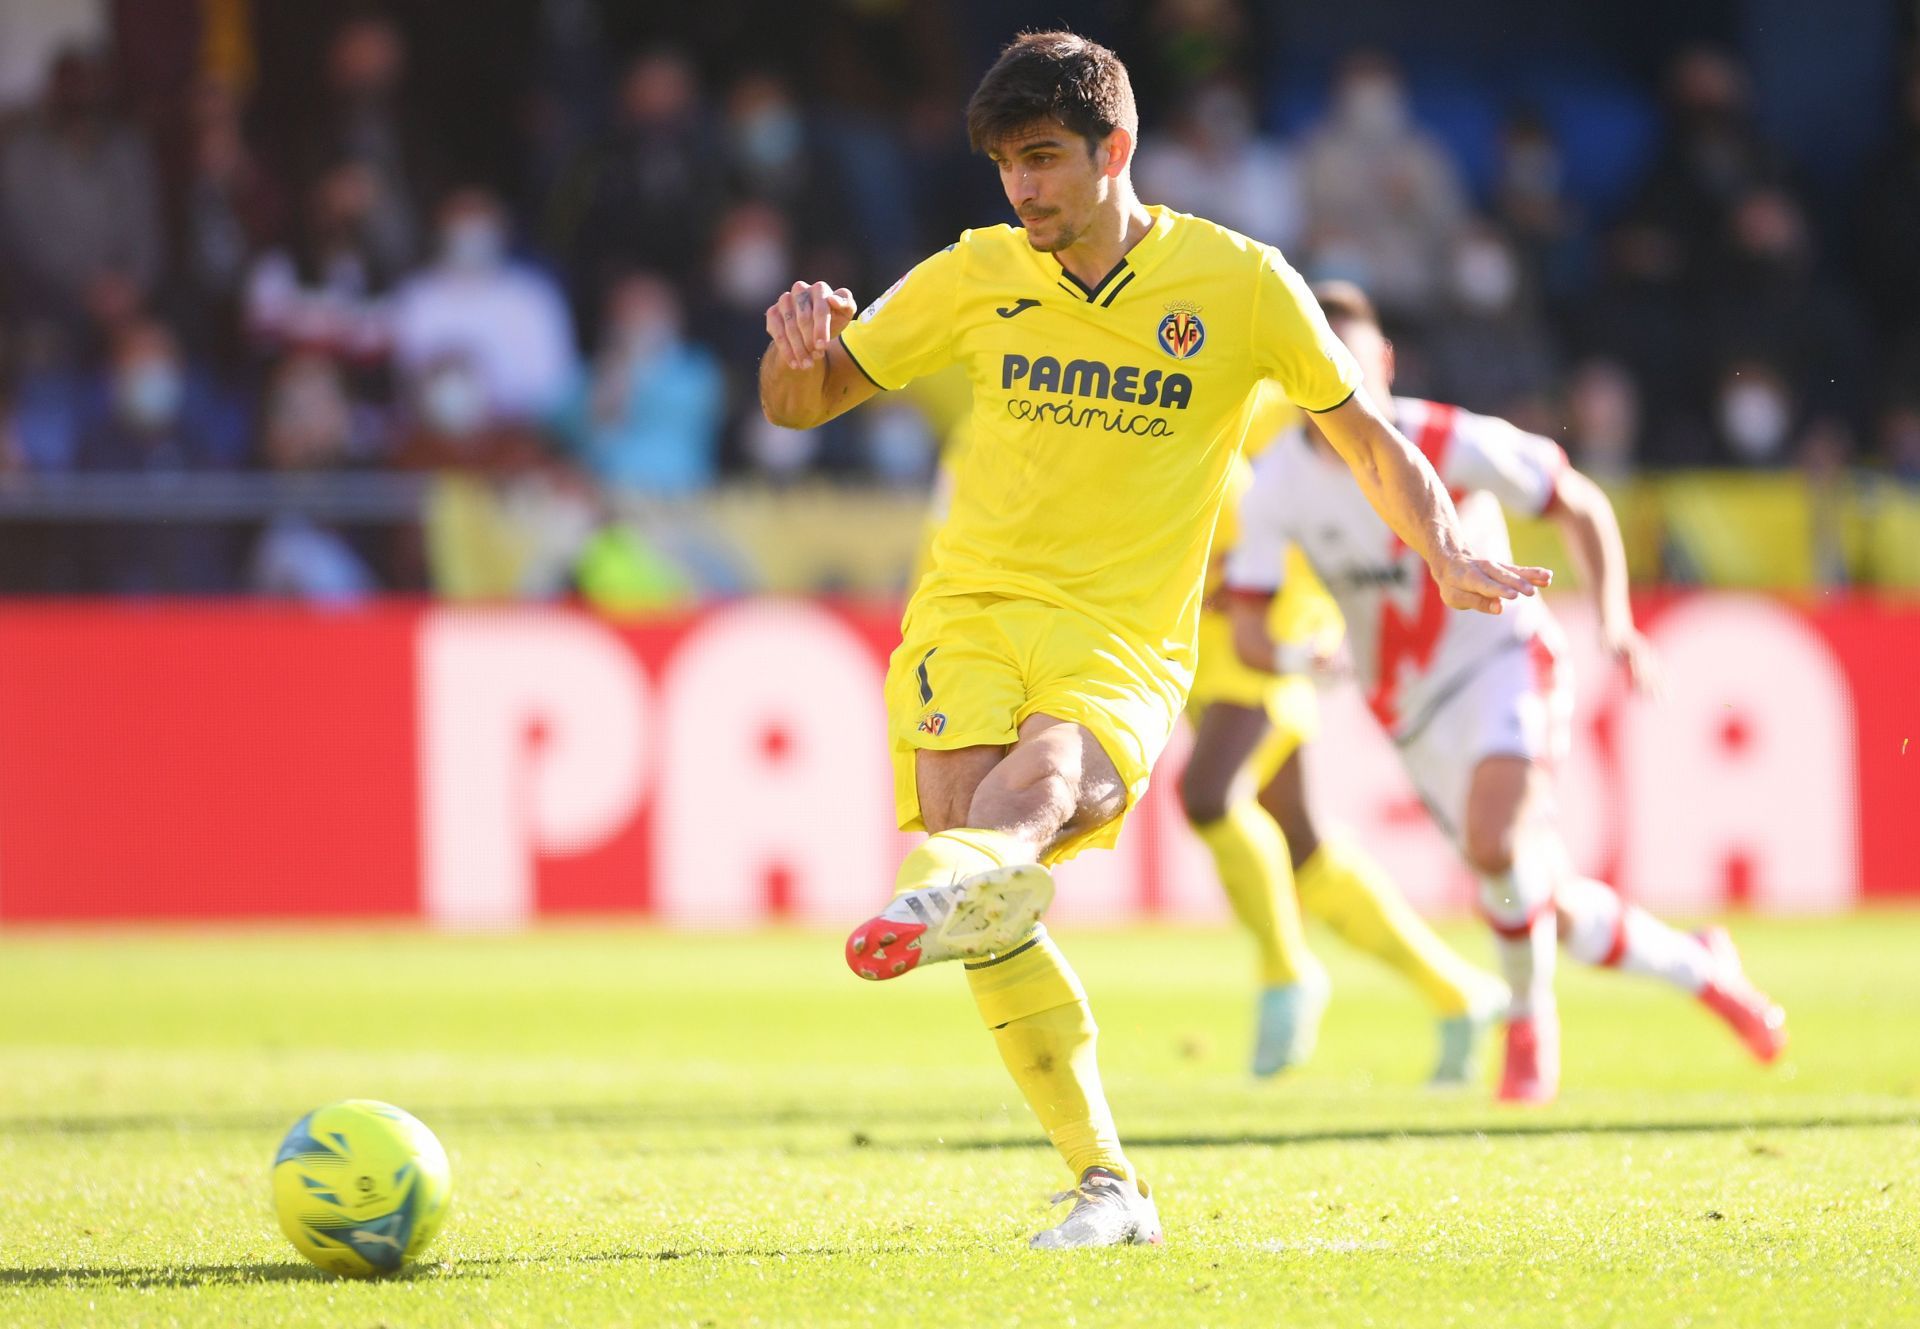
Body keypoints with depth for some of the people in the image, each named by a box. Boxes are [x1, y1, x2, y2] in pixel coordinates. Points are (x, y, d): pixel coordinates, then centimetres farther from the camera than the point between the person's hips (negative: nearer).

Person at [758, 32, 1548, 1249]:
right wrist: (801, 344, -6)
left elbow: (1364, 429, 16)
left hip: (1124, 650, -2)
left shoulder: (1238, 283, 4)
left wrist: (1447, 553, 0)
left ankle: (967, 877, -74)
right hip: (973, 611, 2)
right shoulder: (976, 277, 9)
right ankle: (1105, 1185, -21)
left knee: (1045, 775, -37)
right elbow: (802, 406, 18)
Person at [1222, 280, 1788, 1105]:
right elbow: (1247, 630, -7)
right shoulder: (1278, 483, -10)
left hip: (1503, 658, -4)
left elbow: (1579, 506, -2)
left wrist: (1614, 622, -12)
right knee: (1549, 907, 6)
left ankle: (1529, 1020, -5)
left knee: (1494, 843, -30)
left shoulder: (1448, 445, -16)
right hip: (1411, 710, 4)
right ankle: (1696, 967, 32)